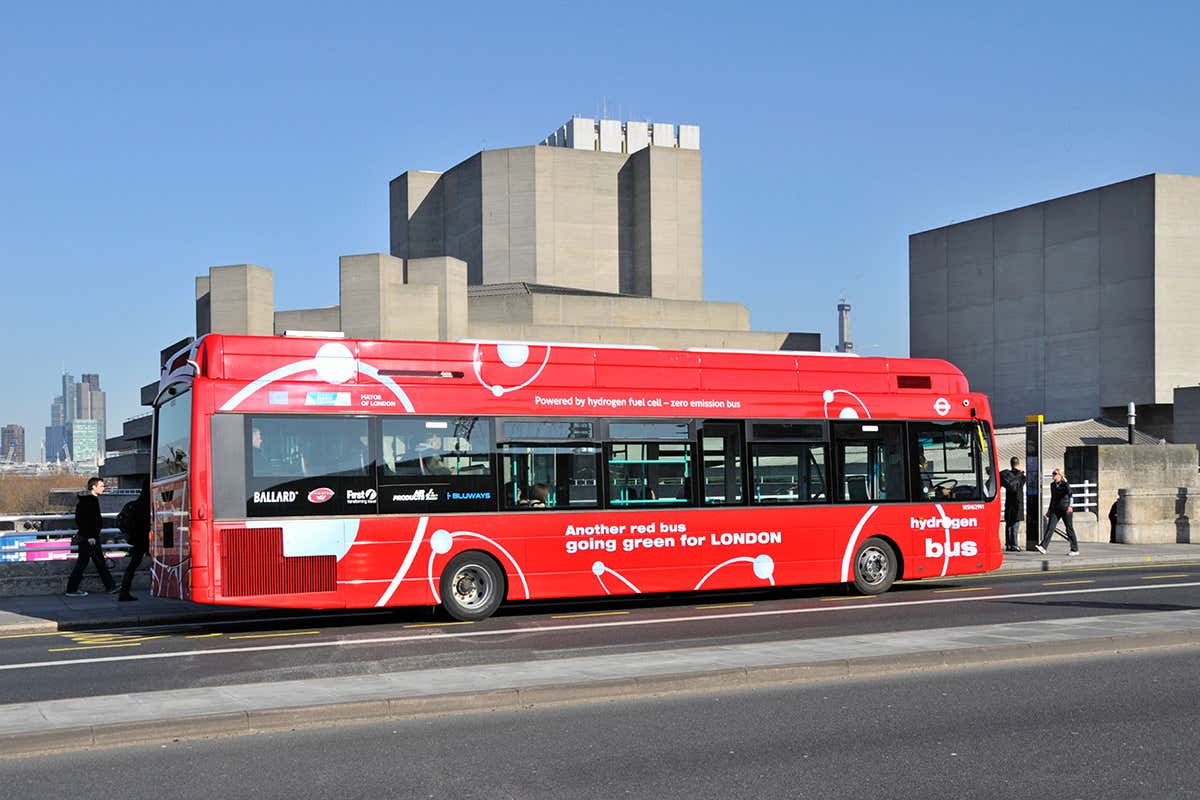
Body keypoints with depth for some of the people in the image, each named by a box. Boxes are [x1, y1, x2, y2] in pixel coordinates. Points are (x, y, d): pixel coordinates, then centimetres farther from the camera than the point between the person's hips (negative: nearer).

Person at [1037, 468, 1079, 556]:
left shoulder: (1064, 484, -7)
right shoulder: (1052, 485, 12)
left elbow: (1069, 493, -25)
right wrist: (1049, 509, 25)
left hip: (1065, 510, -5)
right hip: (1055, 510, 5)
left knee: (1069, 529, 3)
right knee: (1050, 527, -7)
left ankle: (1075, 550, 12)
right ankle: (1043, 547, -16)